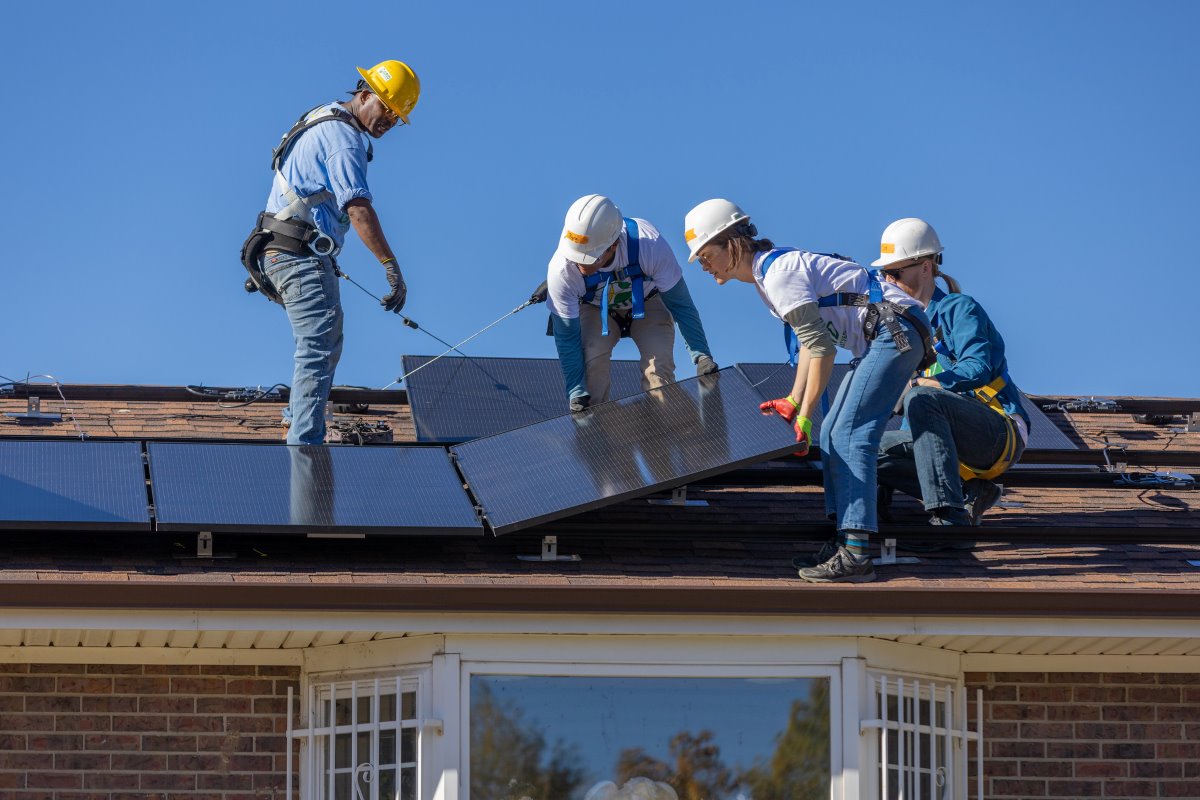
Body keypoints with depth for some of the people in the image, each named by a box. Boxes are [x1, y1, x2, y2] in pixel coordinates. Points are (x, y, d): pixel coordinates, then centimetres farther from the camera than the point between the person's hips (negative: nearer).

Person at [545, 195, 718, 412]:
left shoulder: (650, 245, -38)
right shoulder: (561, 270, -35)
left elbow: (680, 305, -24)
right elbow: (567, 337, -25)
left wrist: (702, 356, -28)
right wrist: (576, 393, -32)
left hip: (648, 303, 0)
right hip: (595, 310, 0)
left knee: (659, 361, -23)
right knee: (593, 357, -28)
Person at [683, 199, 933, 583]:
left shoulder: (777, 275, -17)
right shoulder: (769, 270, 14)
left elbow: (822, 349, -19)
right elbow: (811, 341, 18)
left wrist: (804, 417, -15)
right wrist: (792, 402, 14)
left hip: (896, 331, -11)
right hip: (884, 337, 11)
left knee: (849, 436, -17)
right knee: (832, 436, 11)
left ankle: (856, 555, -23)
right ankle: (848, 538, 12)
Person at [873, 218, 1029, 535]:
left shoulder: (959, 309, -8)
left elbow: (977, 369, -23)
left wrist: (916, 384, -27)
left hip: (1001, 434, -9)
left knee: (922, 398, -34)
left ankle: (950, 516, -43)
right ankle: (969, 494, -5)